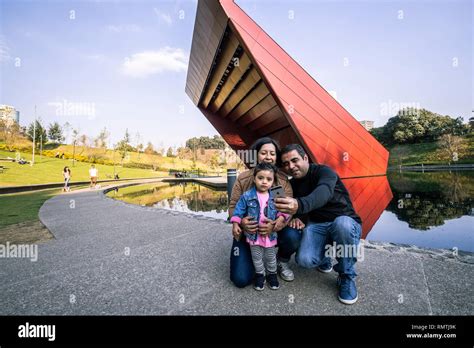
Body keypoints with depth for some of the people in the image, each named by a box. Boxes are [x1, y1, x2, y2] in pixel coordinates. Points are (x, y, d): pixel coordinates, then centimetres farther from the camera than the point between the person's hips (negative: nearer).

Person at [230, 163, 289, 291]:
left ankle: (272, 274, 45)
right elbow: (239, 210, -7)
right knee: (257, 257, 17)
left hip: (270, 233, 2)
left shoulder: (275, 197, -5)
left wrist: (280, 219, -17)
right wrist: (235, 224, -14)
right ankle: (260, 275, 40)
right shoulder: (247, 196, -12)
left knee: (271, 257, 21)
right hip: (254, 234, -1)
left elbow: (282, 210, 1)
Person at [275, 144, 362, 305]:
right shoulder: (292, 184, 4)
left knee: (342, 223, -40)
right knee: (304, 260, -26)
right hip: (317, 226, 3)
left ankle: (347, 277, -12)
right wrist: (296, 218, -19)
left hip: (347, 224, -3)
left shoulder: (324, 171, -16)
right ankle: (325, 257, 13)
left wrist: (299, 205, -60)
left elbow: (323, 193, -39)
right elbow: (292, 208, 7)